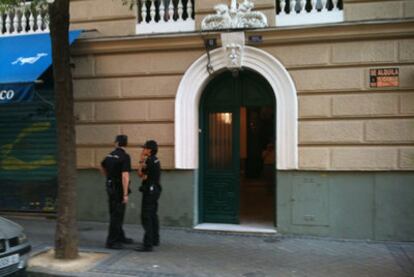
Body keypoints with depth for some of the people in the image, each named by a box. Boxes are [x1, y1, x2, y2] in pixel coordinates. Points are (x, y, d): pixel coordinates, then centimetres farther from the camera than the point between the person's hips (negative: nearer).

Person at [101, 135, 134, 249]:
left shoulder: (110, 155, 6)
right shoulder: (125, 156, -18)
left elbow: (102, 166, 25)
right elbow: (125, 176, -25)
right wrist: (125, 194, -24)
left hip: (111, 187, 8)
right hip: (119, 189, -8)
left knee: (115, 213, 17)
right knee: (117, 215, -1)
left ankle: (120, 237, 31)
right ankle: (111, 242, 3)